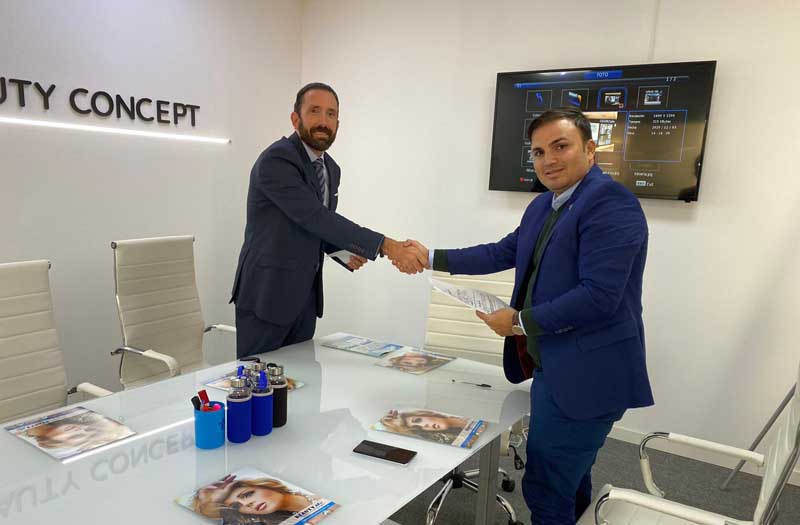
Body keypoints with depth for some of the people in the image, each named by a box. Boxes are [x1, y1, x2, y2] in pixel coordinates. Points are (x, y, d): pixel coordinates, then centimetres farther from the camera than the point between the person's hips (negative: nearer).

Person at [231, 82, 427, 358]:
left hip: (306, 295, 8)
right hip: (266, 294, -7)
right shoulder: (276, 160, -17)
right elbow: (316, 217, -27)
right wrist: (387, 246, -31)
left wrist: (346, 252, -1)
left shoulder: (330, 168, 9)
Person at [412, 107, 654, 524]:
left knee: (545, 488, 1)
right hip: (555, 369, 9)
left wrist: (520, 321, -18)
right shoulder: (543, 206, 11)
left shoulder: (609, 202, -18)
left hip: (587, 377, -9)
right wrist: (433, 258, 13)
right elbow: (504, 253, 17)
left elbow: (598, 296, -26)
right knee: (569, 480, 24)